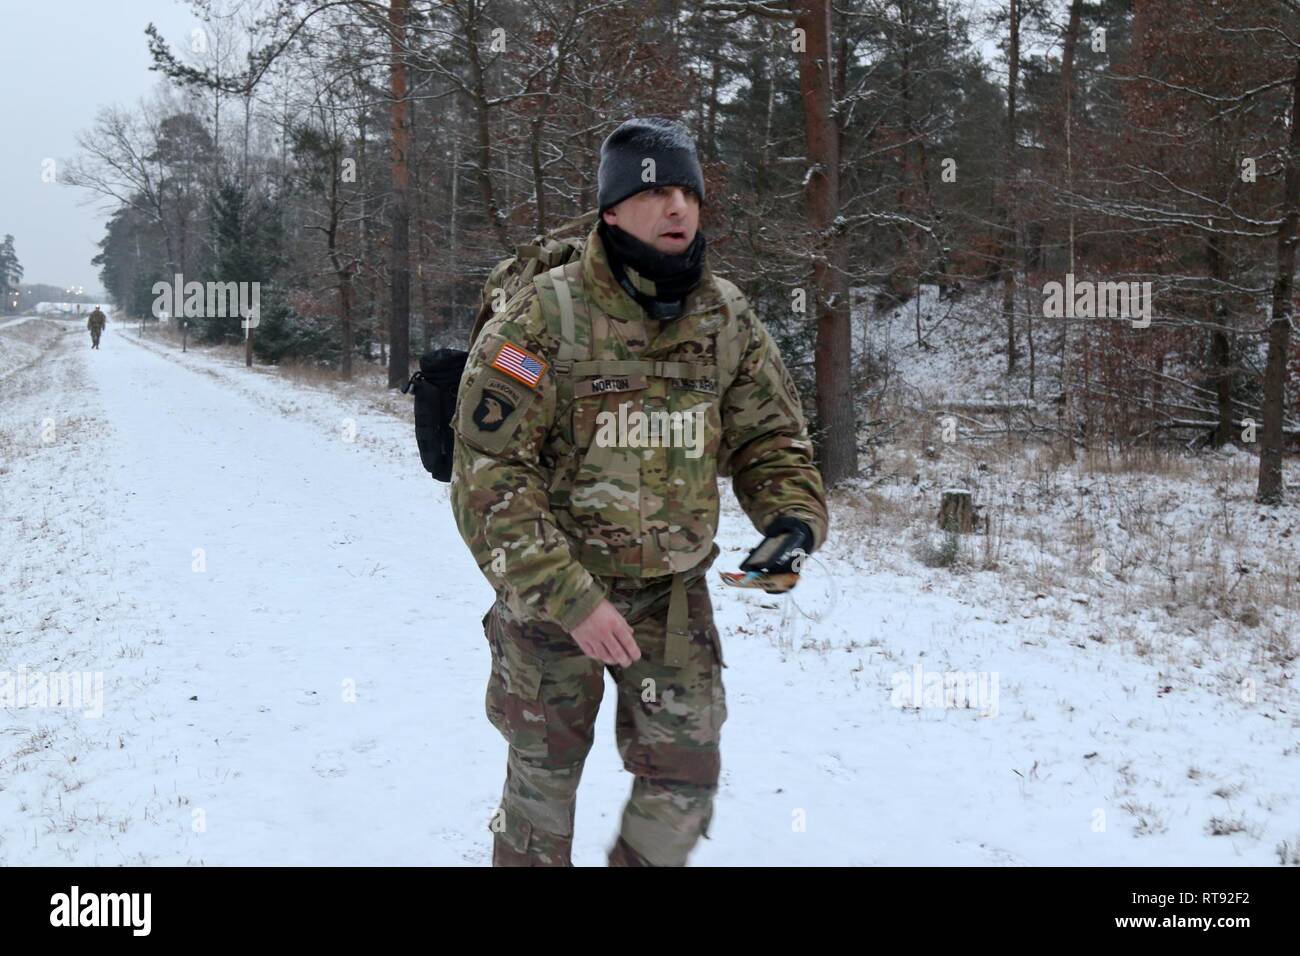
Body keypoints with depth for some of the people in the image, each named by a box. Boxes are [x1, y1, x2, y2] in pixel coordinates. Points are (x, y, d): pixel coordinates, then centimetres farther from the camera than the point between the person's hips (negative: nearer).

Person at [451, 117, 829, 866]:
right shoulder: (544, 319, -18)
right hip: (550, 588, -3)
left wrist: (795, 516, -14)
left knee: (685, 778, 4)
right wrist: (569, 598, -26)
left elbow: (770, 435, 7)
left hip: (673, 592, 3)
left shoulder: (727, 319, -4)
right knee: (546, 770, 14)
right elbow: (489, 474, -20)